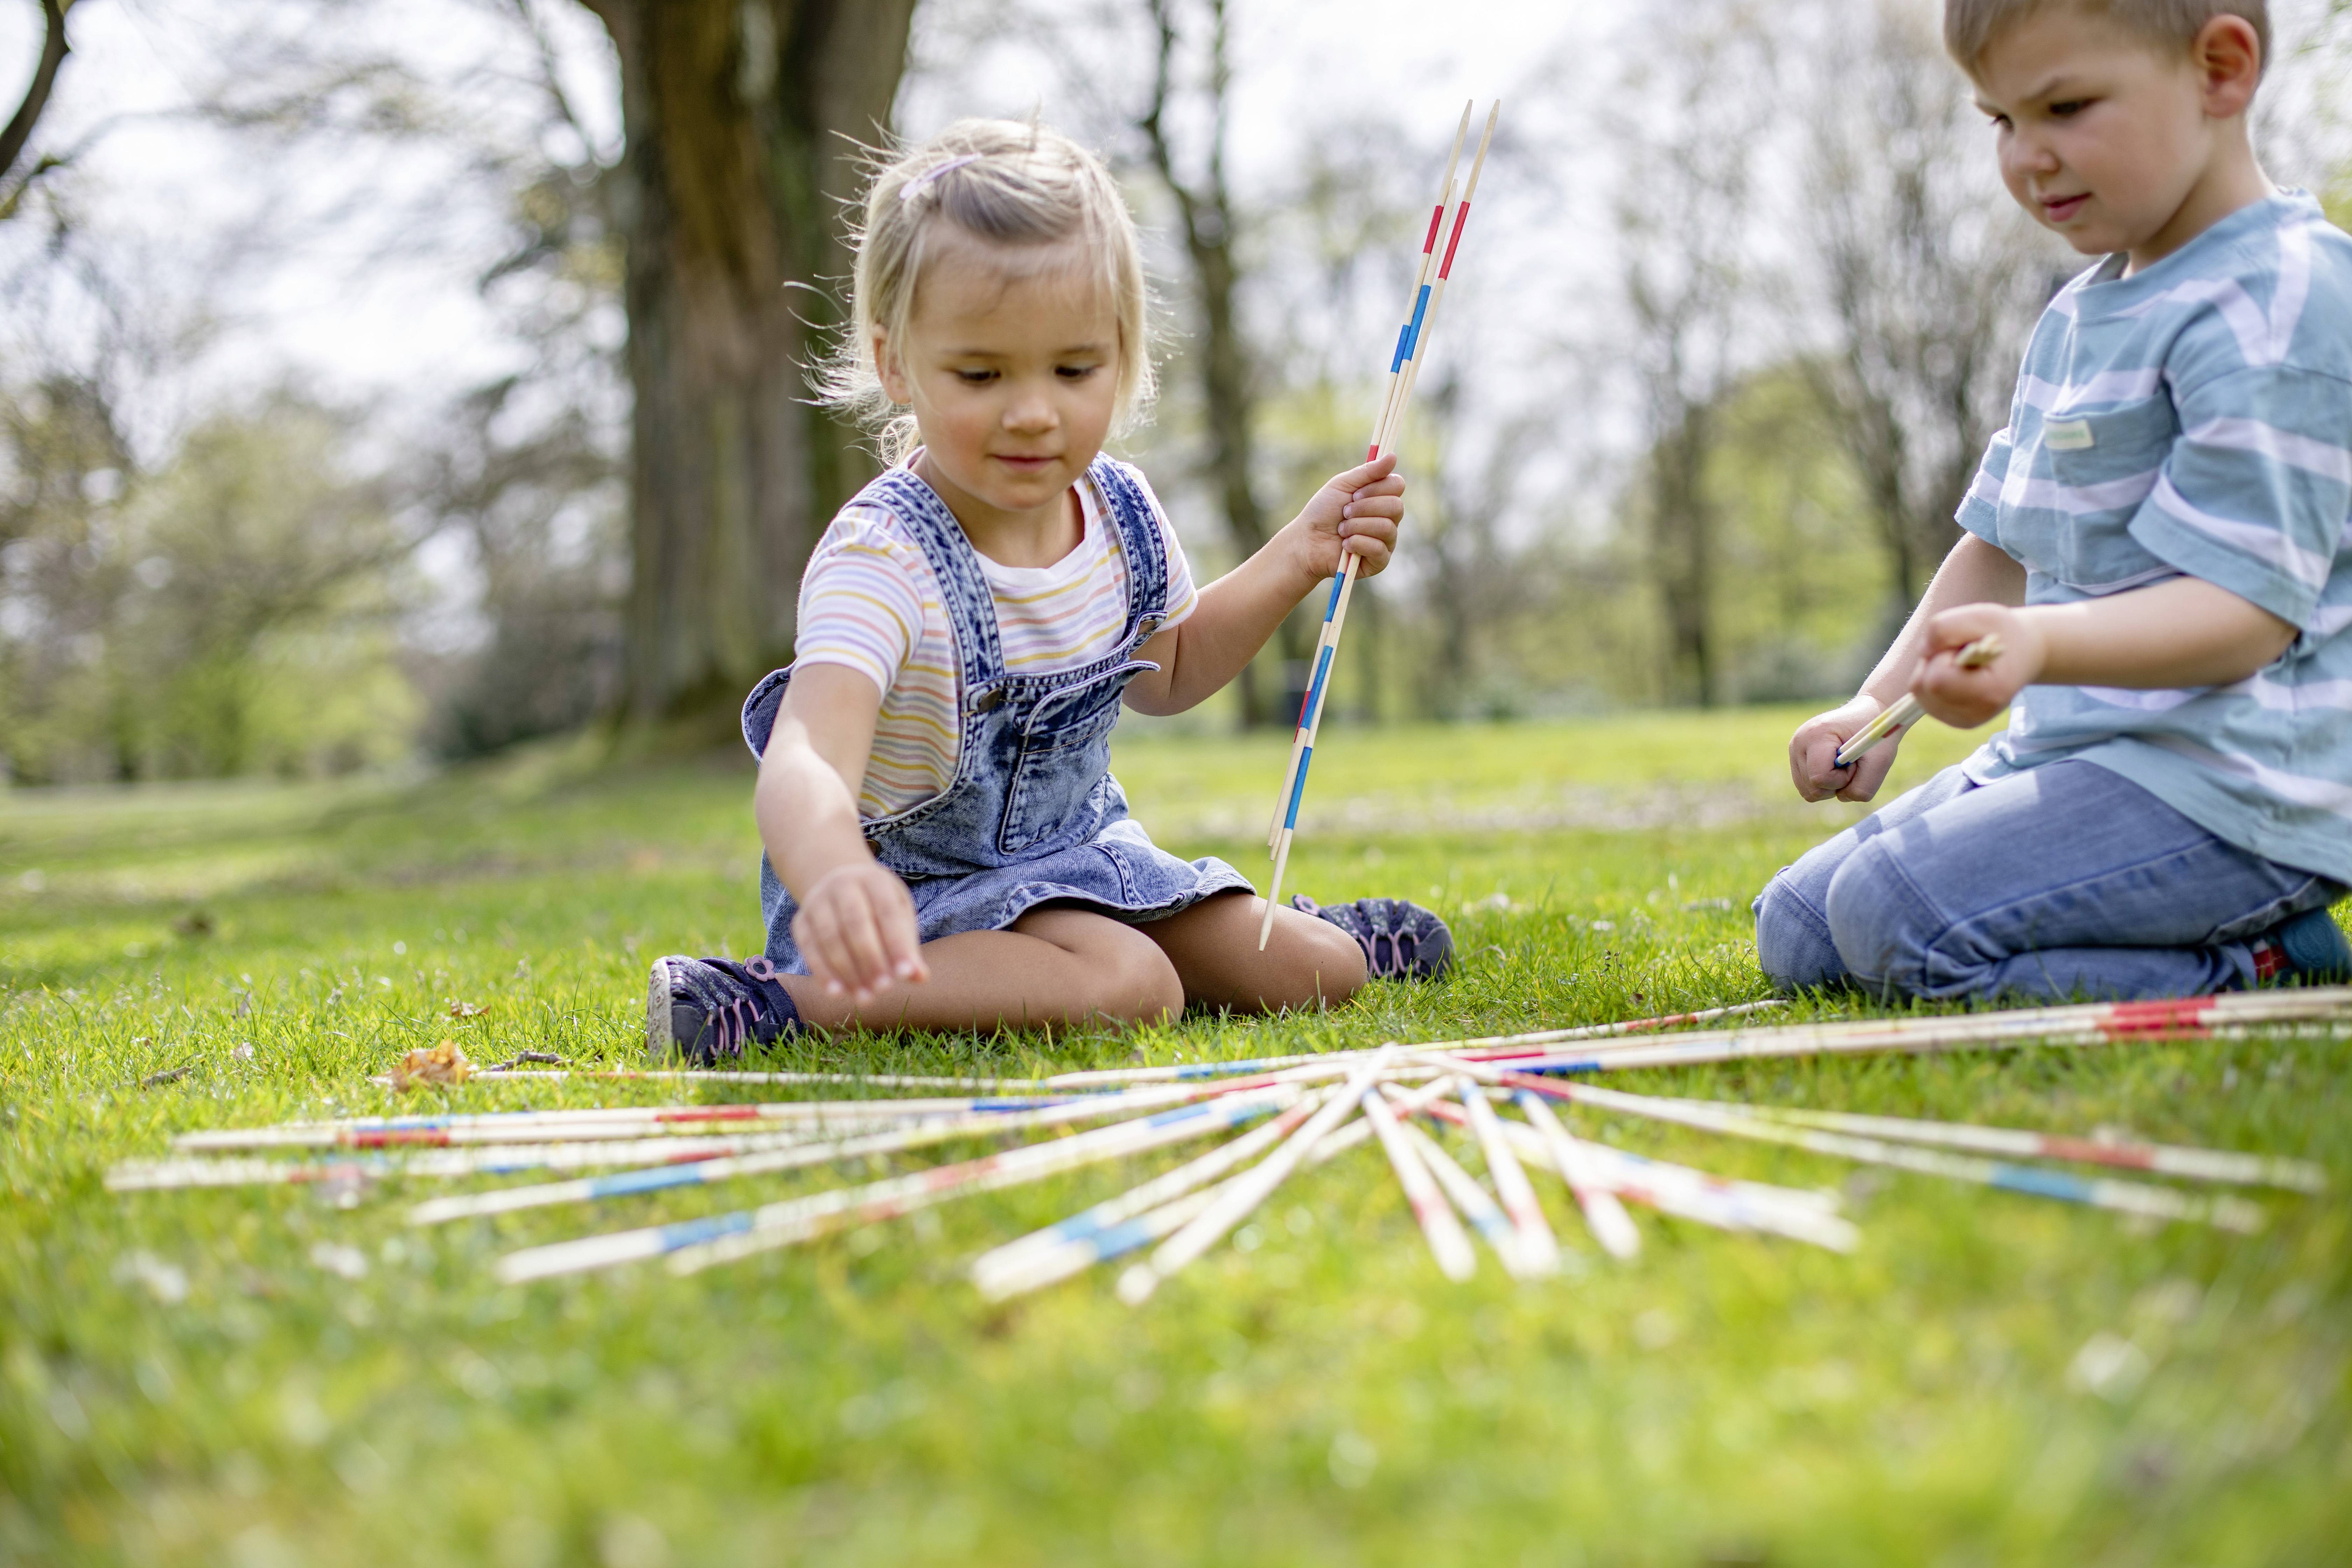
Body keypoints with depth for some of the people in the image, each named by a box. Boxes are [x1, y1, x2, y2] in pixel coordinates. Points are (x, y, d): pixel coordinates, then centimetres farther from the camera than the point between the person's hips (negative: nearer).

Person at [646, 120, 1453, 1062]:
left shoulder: (1119, 511, -8)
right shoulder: (883, 560, -30)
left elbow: (1163, 673, 14)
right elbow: (804, 765, -47)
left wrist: (1298, 559, 0)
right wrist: (836, 880, -71)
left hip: (1074, 851, 7)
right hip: (912, 884, -7)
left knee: (1316, 973, 5)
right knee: (1129, 985, -32)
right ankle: (786, 999, -25)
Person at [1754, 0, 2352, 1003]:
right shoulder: (2078, 317, 15)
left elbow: (2249, 606, -22)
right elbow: (2001, 546, 21)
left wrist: (2037, 644, -39)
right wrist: (1878, 705, 8)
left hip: (2230, 787, -10)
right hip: (2073, 751, 10)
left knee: (1894, 917, -27)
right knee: (1799, 933, 8)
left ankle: (2264, 961, -11)